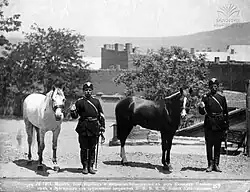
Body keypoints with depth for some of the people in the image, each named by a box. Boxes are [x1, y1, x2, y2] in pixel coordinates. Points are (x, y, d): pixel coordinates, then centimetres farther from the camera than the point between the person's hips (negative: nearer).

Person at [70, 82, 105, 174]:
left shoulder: (96, 101, 10)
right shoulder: (79, 102, 3)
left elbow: (101, 115, 12)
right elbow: (75, 116, 3)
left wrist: (102, 126, 6)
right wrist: (72, 111, -18)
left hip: (94, 128, 2)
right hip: (83, 128, -2)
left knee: (92, 148, 8)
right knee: (84, 148, 3)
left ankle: (91, 166, 16)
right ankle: (85, 166, 13)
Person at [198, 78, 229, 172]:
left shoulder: (222, 98, 8)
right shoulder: (205, 97, 3)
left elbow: (226, 113, 11)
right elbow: (202, 112, -1)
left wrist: (226, 127, 7)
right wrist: (201, 107, -25)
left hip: (219, 127, 1)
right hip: (209, 126, -1)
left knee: (218, 146, 6)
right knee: (209, 146, 1)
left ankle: (216, 164, 14)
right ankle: (210, 164, 9)